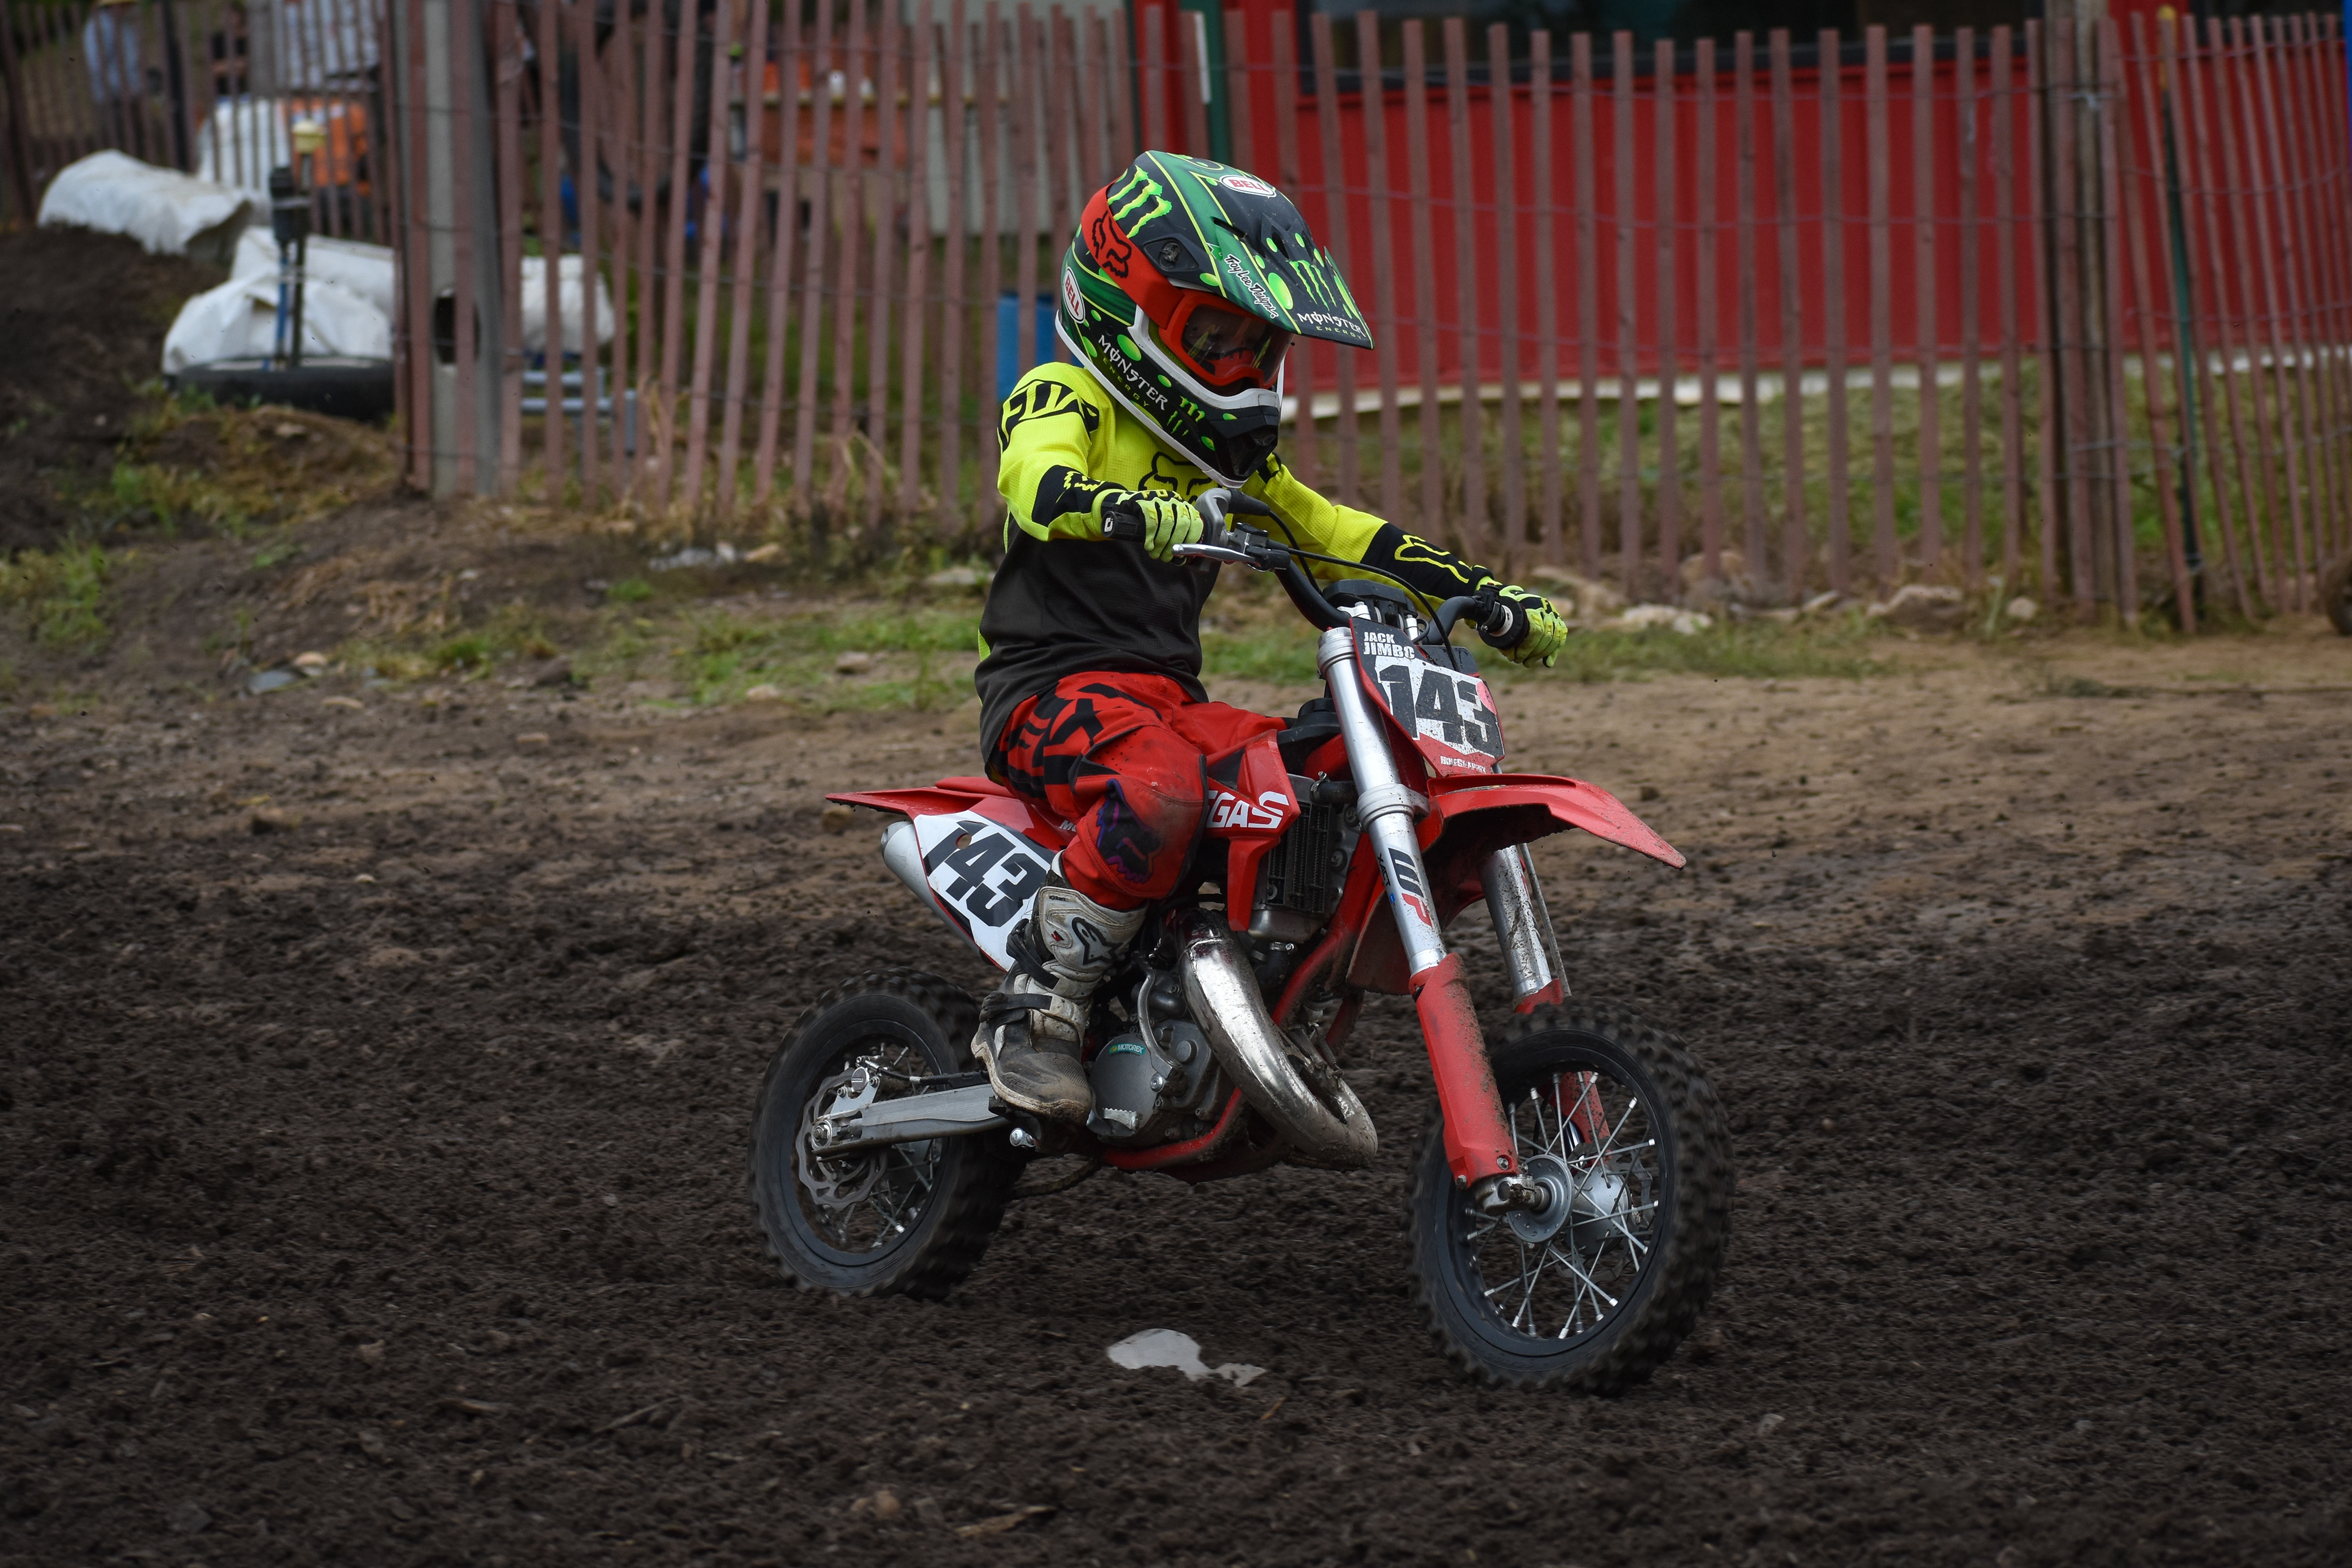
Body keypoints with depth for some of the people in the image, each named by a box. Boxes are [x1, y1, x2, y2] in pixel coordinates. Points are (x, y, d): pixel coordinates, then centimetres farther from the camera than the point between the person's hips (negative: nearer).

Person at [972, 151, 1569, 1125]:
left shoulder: (1227, 457, 22)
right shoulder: (1064, 401, -3)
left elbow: (1335, 535, 22)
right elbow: (1042, 483, -26)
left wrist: (1494, 600, 12)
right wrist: (1149, 514, -48)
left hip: (1168, 702, 8)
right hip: (1053, 689, -8)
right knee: (1162, 789, -38)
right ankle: (1033, 1011, -28)